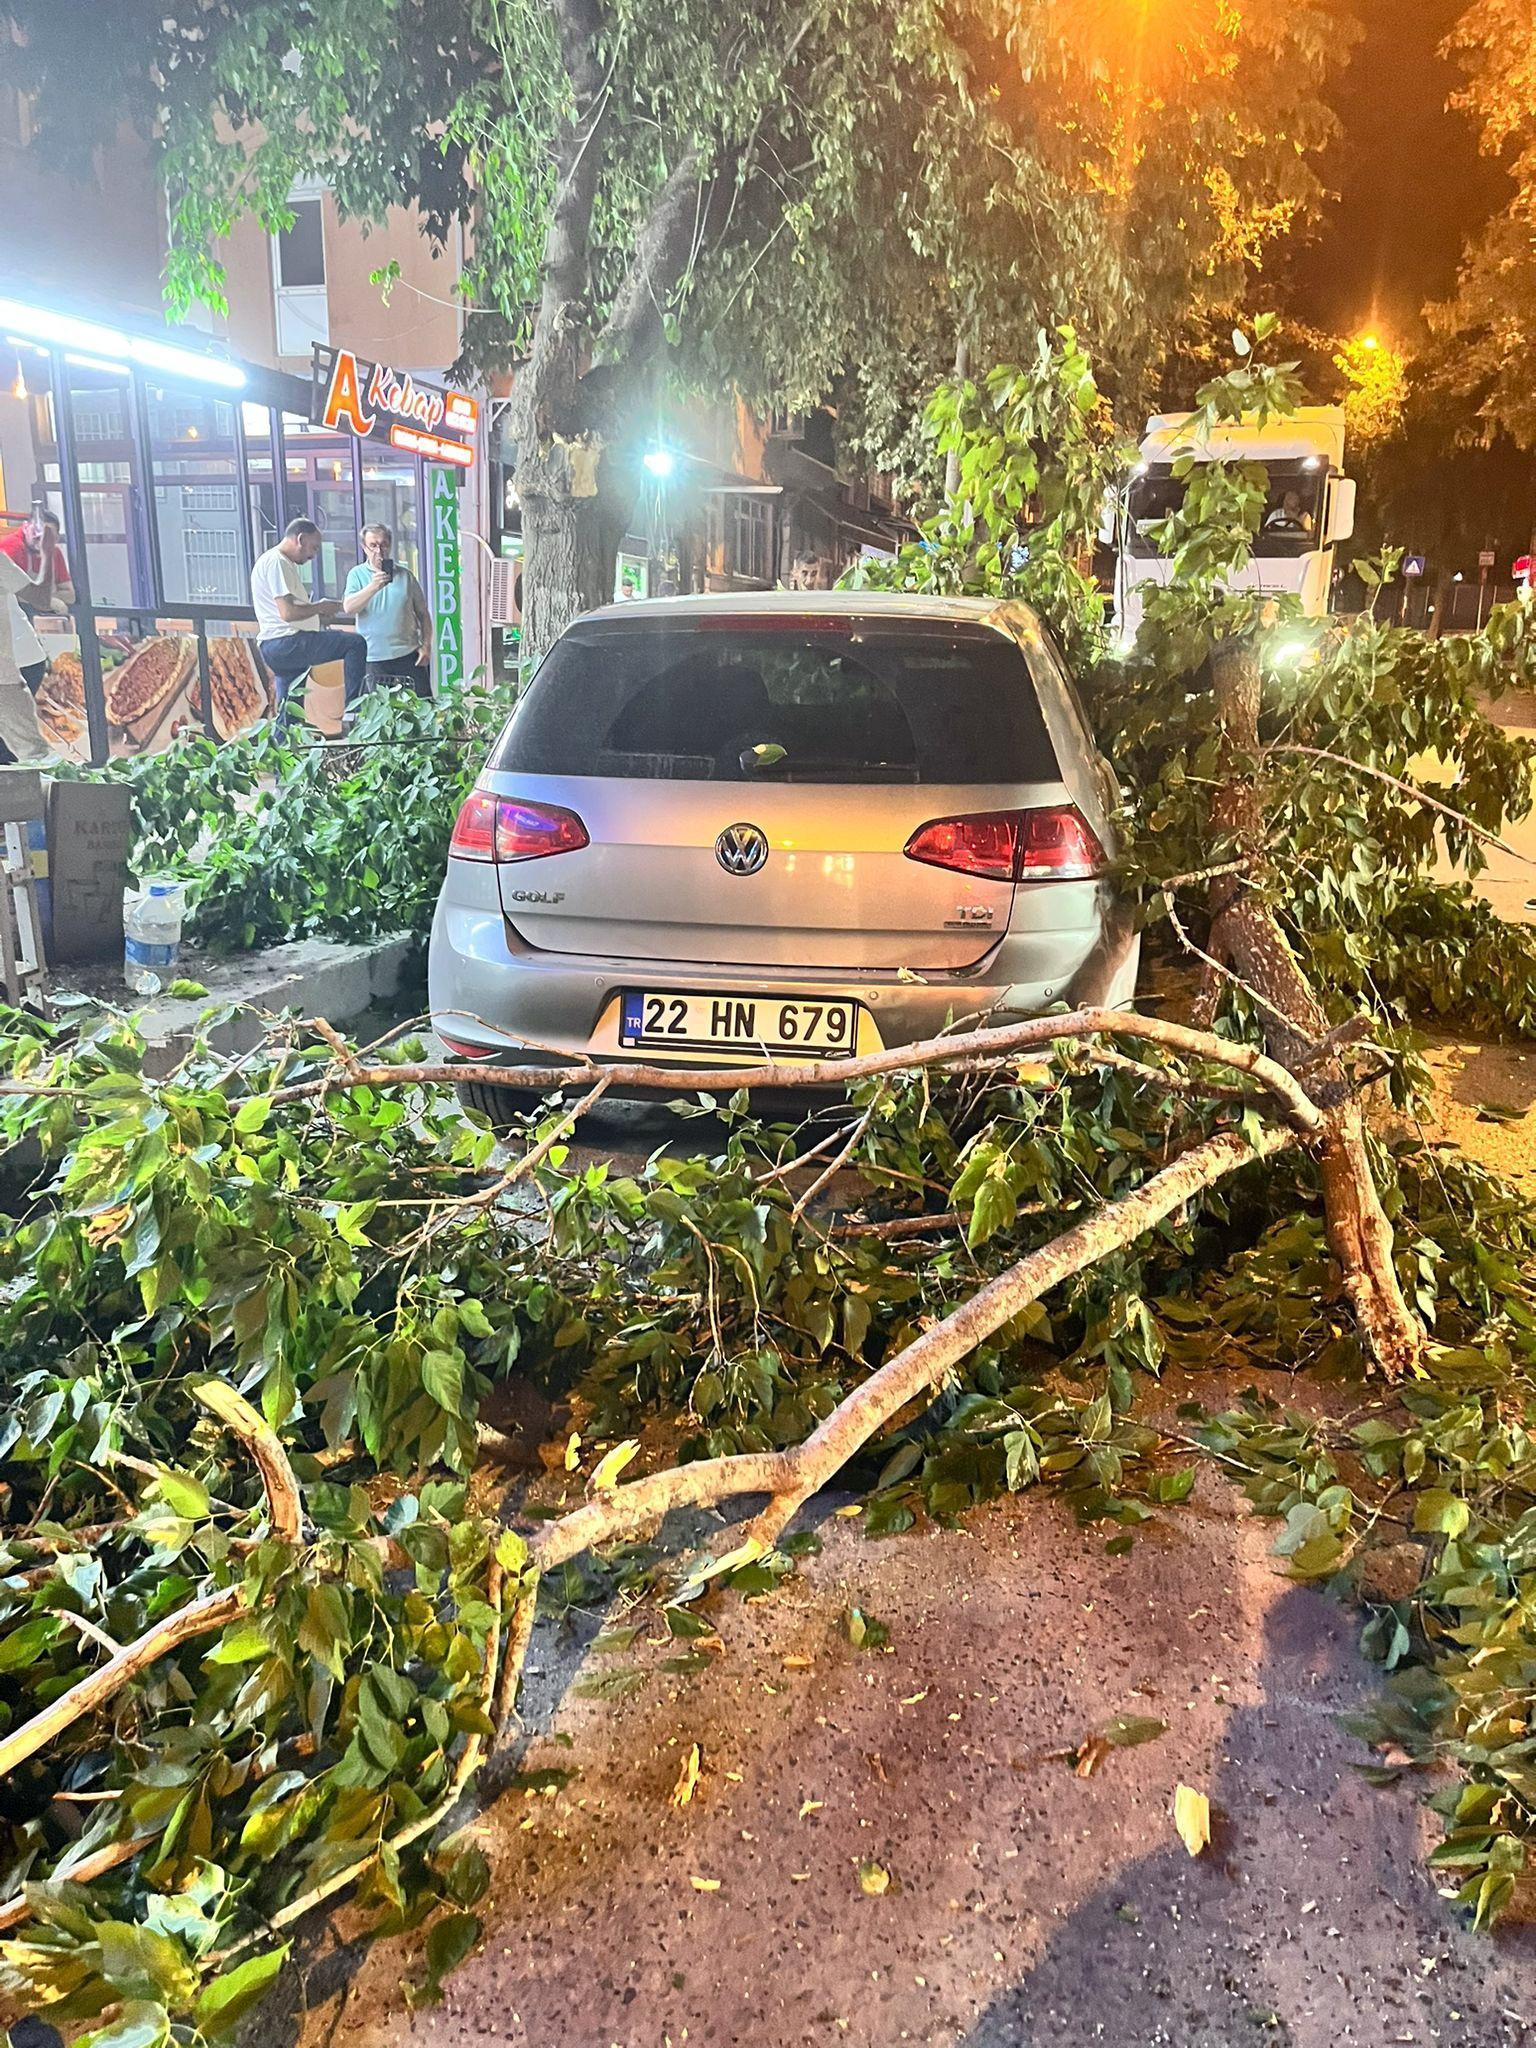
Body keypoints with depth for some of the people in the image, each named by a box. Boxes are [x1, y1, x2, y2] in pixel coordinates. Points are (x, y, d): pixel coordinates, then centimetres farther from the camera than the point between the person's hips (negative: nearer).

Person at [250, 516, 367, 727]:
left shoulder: (283, 563, 24)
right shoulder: (276, 562, -9)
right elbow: (288, 613, -20)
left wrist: (319, 617, 19)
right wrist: (320, 607, -6)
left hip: (276, 649, 11)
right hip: (285, 643, -11)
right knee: (355, 643, -14)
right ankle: (351, 712, -16)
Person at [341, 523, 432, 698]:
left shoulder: (405, 575, 10)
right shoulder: (357, 575, 6)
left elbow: (423, 614, 13)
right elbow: (348, 608, -11)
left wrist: (426, 645, 1)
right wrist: (373, 587, -24)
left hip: (409, 655, 1)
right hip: (374, 659, -1)